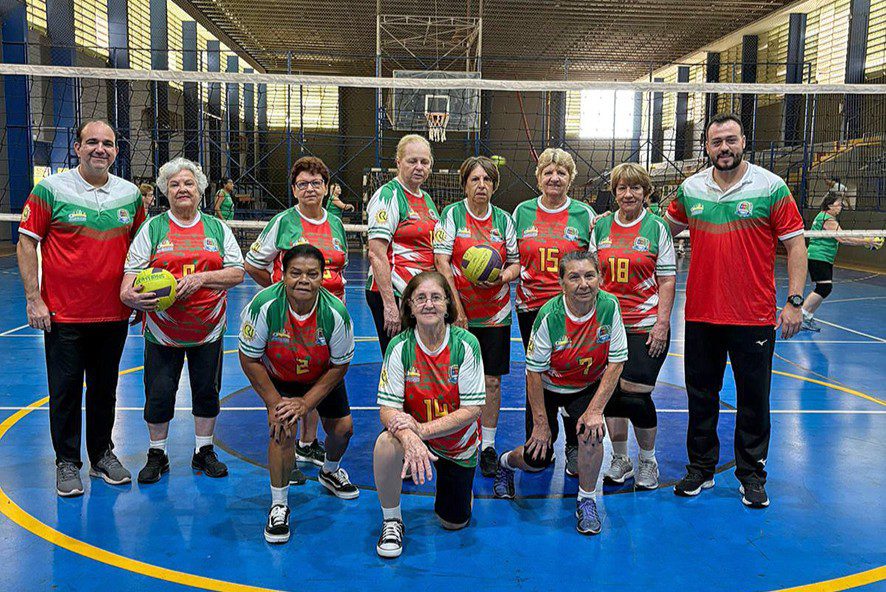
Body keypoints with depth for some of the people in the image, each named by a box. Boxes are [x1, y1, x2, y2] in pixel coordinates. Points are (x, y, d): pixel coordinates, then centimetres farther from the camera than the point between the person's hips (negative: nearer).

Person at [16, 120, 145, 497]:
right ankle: (67, 462, 20)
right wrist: (33, 299, -9)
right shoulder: (50, 190, -6)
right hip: (63, 315, -3)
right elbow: (26, 243, -4)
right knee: (66, 389, 5)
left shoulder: (130, 194, 5)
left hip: (114, 314, 3)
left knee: (105, 388, 14)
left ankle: (102, 455, 29)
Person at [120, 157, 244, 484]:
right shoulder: (152, 228, 3)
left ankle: (204, 451, 25)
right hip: (162, 330, -1)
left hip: (208, 329, 1)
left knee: (207, 390, 8)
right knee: (159, 393, 2)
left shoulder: (218, 228, 7)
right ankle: (156, 454, 21)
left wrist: (201, 277, -15)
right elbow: (132, 270, -3)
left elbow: (237, 272, 0)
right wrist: (129, 294, -25)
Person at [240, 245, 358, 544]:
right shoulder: (264, 306, -34)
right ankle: (278, 505, -4)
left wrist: (306, 402, -20)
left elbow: (340, 366, -17)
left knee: (342, 428, 5)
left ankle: (330, 472, 41)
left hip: (323, 377, 2)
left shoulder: (336, 312, -31)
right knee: (283, 428, -22)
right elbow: (249, 359, -21)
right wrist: (274, 403, -21)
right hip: (277, 378, -2)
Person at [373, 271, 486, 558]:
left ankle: (455, 482, 45)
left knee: (454, 523, 9)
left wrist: (423, 428, -30)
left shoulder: (466, 344, -20)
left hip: (459, 442, 1)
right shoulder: (400, 347, -18)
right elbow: (387, 409, -19)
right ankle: (391, 520, -9)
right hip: (415, 435, 0)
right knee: (386, 445, -35)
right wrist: (409, 438, -40)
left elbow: (472, 409, -19)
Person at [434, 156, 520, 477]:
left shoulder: (503, 219, 7)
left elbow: (515, 261, 13)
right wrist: (456, 307, -14)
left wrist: (504, 275, -11)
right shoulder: (452, 214, -1)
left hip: (496, 312, 2)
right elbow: (442, 263, -7)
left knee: (491, 380, 5)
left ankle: (488, 445, 17)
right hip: (459, 311, -2)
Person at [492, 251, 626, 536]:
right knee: (538, 459, -3)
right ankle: (505, 462, 35)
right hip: (548, 388, -1)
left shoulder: (609, 306, -21)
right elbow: (534, 371, -20)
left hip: (588, 388, 2)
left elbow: (616, 362, -15)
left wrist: (595, 409, -21)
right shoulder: (549, 315, -27)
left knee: (591, 431, -27)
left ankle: (586, 501, -2)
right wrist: (541, 423, -18)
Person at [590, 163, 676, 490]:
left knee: (636, 395, -7)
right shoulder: (601, 226, 8)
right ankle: (620, 460, 24)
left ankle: (648, 461, 17)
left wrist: (662, 323, -10)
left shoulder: (657, 227, -1)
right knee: (610, 392, 6)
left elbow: (667, 280, -2)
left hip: (645, 326, -3)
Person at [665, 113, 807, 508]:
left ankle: (752, 475, 22)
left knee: (753, 399, 7)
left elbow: (795, 245, -4)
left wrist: (794, 301, -10)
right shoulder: (690, 189, 4)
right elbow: (667, 228, 22)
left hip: (754, 317, -3)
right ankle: (701, 468, 27)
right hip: (700, 314, 3)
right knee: (701, 395, 12)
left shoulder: (771, 187, -5)